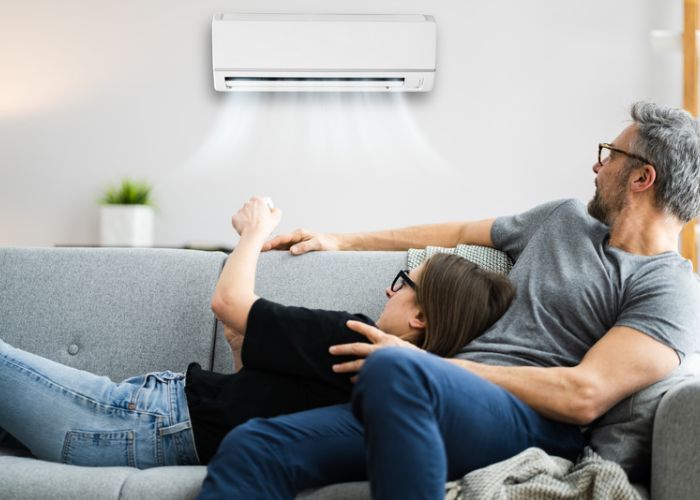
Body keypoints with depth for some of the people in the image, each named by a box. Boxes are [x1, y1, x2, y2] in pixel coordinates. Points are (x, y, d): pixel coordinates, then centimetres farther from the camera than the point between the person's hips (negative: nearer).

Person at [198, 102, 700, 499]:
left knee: (394, 370, -41)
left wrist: (429, 363, -13)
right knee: (250, 448, -18)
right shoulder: (565, 218, 24)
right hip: (453, 400, 7)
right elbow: (459, 233, 34)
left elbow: (585, 395, -14)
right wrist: (342, 241, 36)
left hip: (534, 422, -7)